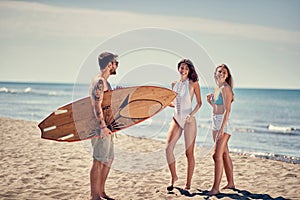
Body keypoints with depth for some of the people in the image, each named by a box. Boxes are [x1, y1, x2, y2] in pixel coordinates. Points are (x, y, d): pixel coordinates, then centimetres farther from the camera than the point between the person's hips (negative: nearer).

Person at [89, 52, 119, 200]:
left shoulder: (104, 82, 18)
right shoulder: (100, 82, -15)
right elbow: (97, 106, -22)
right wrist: (103, 127, -25)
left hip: (105, 126, 11)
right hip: (101, 127, -11)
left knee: (108, 159, 16)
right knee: (99, 162, -6)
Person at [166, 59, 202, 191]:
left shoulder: (193, 83, -3)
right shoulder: (174, 84, 11)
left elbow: (199, 103, 0)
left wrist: (191, 115, -14)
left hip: (188, 120, -4)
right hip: (176, 119, 5)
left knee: (189, 153, -1)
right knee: (168, 148, -7)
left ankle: (188, 184, 6)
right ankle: (173, 176, 11)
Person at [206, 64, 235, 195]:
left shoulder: (225, 88, -13)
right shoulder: (217, 88, 14)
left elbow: (227, 110, -19)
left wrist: (222, 128, -24)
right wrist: (210, 101, 5)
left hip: (224, 123, -9)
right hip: (216, 123, 9)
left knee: (217, 155, -12)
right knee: (225, 155, 15)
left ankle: (216, 188, -11)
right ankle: (230, 183, 25)